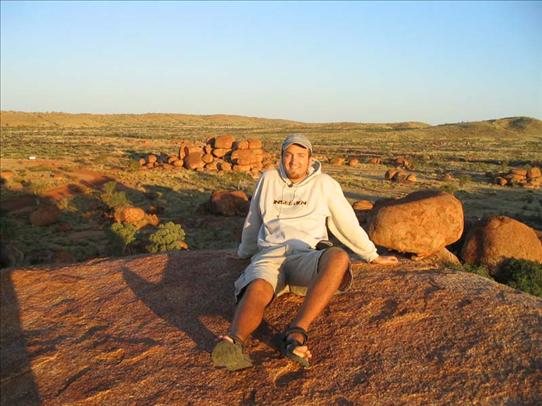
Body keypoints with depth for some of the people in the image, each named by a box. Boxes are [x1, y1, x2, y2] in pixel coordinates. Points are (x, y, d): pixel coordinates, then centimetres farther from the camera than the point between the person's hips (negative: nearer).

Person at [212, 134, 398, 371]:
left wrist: (372, 255, 25)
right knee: (257, 290, -36)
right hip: (268, 255, 1)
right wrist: (244, 251, 41)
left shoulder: (324, 184, 14)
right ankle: (234, 343, -64)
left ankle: (295, 334, -48)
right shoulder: (269, 179, 17)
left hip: (305, 257, 0)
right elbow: (253, 221, 30)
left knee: (338, 258, -37)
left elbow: (347, 223, 21)